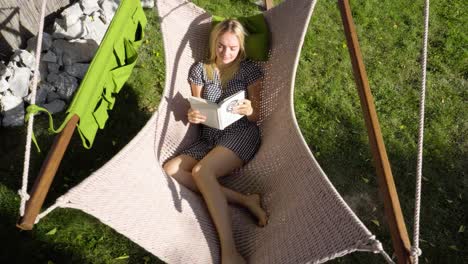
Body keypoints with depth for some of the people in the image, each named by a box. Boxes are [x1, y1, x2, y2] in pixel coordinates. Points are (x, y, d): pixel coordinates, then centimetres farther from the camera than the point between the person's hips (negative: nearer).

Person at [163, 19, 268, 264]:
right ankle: (245, 200, -26)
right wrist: (193, 116, -16)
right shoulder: (200, 69, 9)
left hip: (240, 134, -5)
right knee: (170, 169, -21)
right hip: (208, 139, 5)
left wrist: (249, 110, -24)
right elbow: (196, 109, 9)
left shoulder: (250, 70, 1)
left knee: (201, 171, -32)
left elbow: (257, 117, 1)